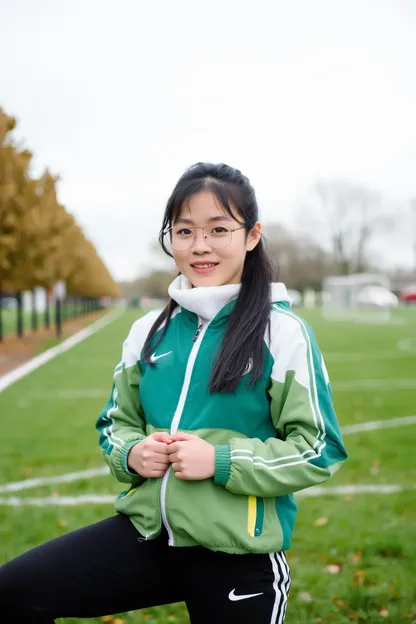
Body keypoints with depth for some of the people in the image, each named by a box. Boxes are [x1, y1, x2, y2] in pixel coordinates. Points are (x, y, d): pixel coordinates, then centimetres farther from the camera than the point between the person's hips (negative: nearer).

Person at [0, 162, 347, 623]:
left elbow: (319, 450, -9)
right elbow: (116, 423, 16)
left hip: (238, 555, -3)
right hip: (145, 531, 4)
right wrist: (132, 454, -6)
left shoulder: (283, 334, -9)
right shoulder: (149, 331, 5)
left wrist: (220, 460, -19)